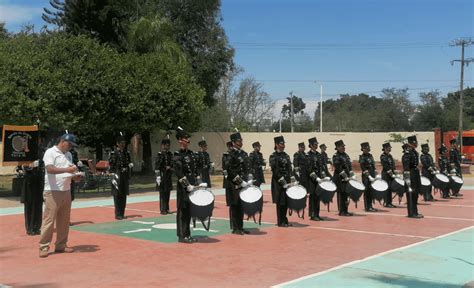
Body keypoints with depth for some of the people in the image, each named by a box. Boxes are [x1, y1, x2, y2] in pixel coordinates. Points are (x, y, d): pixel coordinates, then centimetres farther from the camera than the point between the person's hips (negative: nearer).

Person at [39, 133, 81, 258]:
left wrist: (75, 176, 0)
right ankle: (44, 247, 0)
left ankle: (61, 245, 18)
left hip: (66, 191, 7)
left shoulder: (69, 155, 16)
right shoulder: (50, 152, -7)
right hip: (52, 192, -7)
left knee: (64, 220, 9)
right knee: (49, 220, -6)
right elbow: (49, 169, -21)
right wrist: (66, 169, -30)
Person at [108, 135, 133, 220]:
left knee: (124, 195, 9)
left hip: (125, 177, 6)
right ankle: (118, 215, 0)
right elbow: (111, 165, -9)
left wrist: (130, 165, 0)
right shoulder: (114, 153, -6)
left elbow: (129, 162, 22)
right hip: (117, 176, -6)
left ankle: (122, 214, 16)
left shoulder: (127, 152, 14)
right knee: (117, 195, -5)